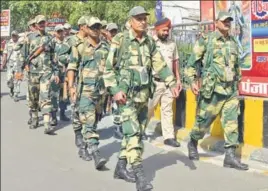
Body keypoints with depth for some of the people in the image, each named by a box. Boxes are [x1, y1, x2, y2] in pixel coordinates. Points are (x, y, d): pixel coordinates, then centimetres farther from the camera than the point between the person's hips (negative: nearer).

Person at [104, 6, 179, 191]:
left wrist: (172, 83, 1)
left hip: (144, 95, 7)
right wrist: (115, 90, -15)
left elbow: (160, 65, 12)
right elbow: (109, 68, -7)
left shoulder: (150, 42, 9)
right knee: (133, 132, -13)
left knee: (137, 132, 11)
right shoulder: (120, 40, -7)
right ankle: (140, 175, -14)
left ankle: (121, 167, 25)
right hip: (126, 94, -6)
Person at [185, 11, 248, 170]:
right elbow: (192, 62, -4)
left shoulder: (233, 42, 12)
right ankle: (193, 143, 31)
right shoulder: (206, 40, -4)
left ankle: (230, 156, 2)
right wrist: (192, 81, -12)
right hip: (213, 89, -5)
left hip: (231, 90, 5)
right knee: (203, 120, 5)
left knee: (232, 122, -1)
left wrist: (238, 82, 23)